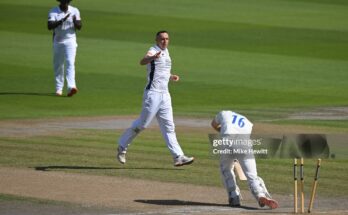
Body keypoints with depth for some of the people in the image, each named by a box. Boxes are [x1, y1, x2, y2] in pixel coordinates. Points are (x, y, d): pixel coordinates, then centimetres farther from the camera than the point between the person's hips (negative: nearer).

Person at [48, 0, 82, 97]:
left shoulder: (74, 11, 1)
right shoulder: (53, 12, -6)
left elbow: (79, 27, -1)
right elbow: (49, 26, -19)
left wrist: (75, 22, -24)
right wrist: (62, 20, -30)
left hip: (70, 41, 0)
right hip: (58, 41, 1)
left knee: (70, 63, -16)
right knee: (58, 65, 8)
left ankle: (71, 86, -27)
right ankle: (59, 88, 21)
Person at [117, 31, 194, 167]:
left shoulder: (165, 51, 14)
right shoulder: (153, 51, -12)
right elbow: (142, 61, -35)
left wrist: (171, 77, 11)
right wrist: (153, 57, -55)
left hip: (164, 94, 8)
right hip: (152, 93, -8)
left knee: (168, 126, 6)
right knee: (143, 123, -4)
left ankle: (178, 157, 4)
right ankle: (122, 147, 12)